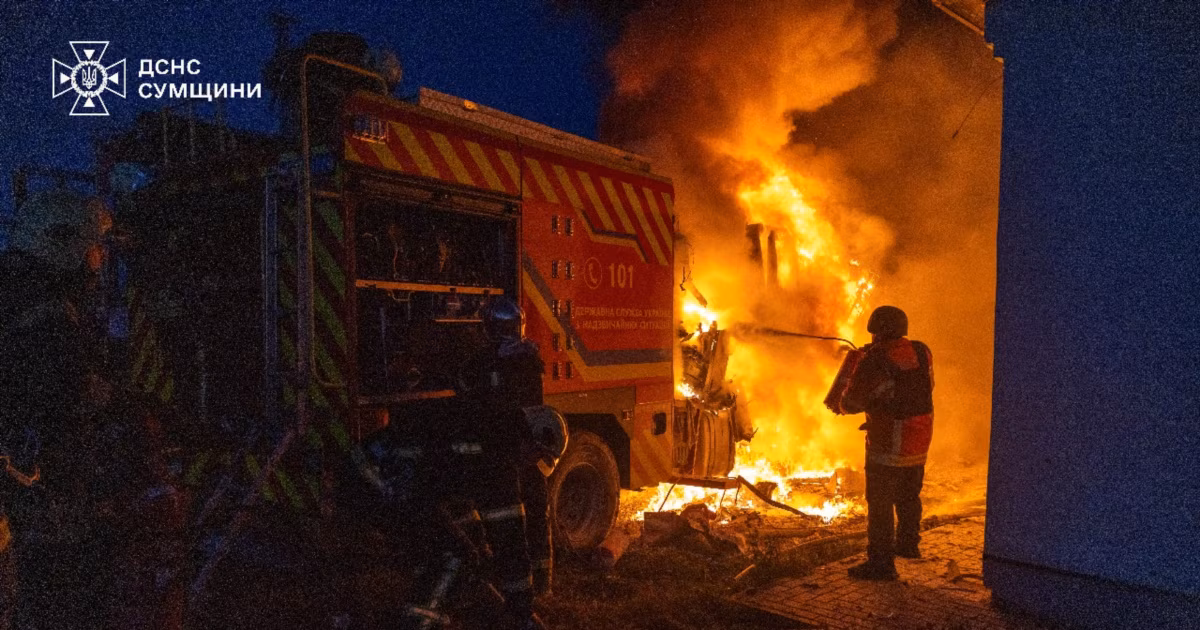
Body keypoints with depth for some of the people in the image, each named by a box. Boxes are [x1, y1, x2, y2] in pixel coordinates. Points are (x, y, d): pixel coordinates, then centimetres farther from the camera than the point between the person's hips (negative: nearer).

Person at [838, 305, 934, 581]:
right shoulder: (922, 352, 0)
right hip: (920, 442, 7)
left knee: (880, 504, 1)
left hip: (888, 445, -7)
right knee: (909, 497, 25)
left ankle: (881, 563, 4)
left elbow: (851, 403, -17)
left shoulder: (874, 361, -20)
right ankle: (908, 544, 42)